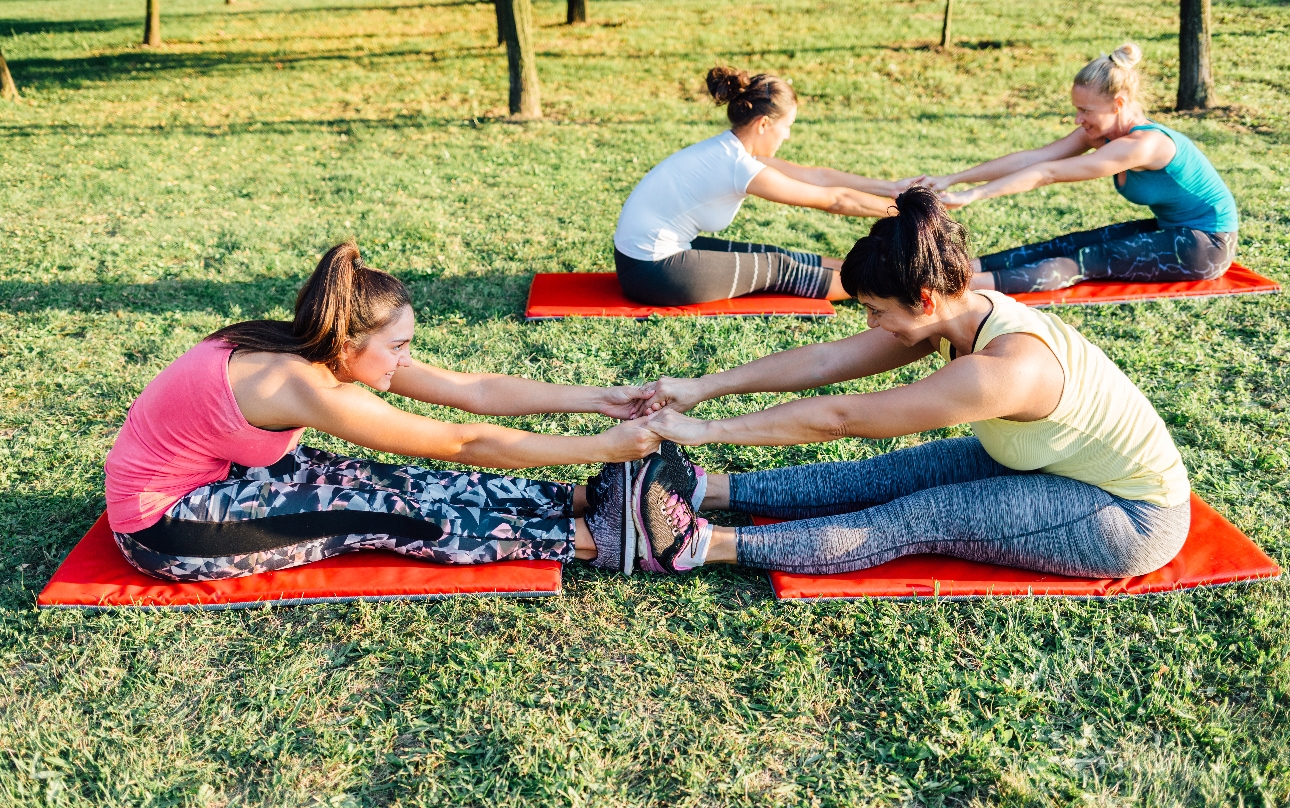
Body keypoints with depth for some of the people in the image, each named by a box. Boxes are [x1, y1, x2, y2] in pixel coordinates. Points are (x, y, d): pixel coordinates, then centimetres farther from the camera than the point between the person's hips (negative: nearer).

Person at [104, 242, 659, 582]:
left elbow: (476, 391, -10)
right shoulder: (308, 385, -32)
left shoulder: (343, 351, -7)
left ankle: (589, 499, -10)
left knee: (406, 486, -7)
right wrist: (599, 448, -25)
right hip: (163, 528, -8)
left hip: (219, 474, 8)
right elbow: (467, 444, -28)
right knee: (386, 510, -17)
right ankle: (597, 537, -17)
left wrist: (599, 398, -14)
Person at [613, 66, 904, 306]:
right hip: (652, 272, -9)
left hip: (646, 254, 9)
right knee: (781, 269, 0)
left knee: (776, 256, 11)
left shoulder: (730, 148, 5)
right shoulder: (738, 166, -21)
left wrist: (892, 187, 10)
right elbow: (834, 199, -14)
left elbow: (815, 176, 9)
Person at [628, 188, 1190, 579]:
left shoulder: (1005, 369, -35)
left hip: (1132, 515, -8)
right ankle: (707, 490, -11)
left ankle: (706, 546, -27)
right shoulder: (960, 315, -10)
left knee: (924, 519, -21)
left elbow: (839, 418, -35)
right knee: (890, 476, -8)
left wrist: (707, 430, -30)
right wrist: (701, 387, -14)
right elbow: (824, 360, -10)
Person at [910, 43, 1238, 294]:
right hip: (1171, 229, 8)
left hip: (1207, 244, -8)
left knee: (1090, 261, -23)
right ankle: (967, 266, -20)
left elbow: (1047, 173, -33)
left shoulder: (1143, 145, -29)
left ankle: (970, 282, -37)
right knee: (1070, 244, -9)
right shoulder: (1100, 133, -4)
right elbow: (1031, 158, -11)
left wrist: (972, 195, -35)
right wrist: (950, 179, -18)